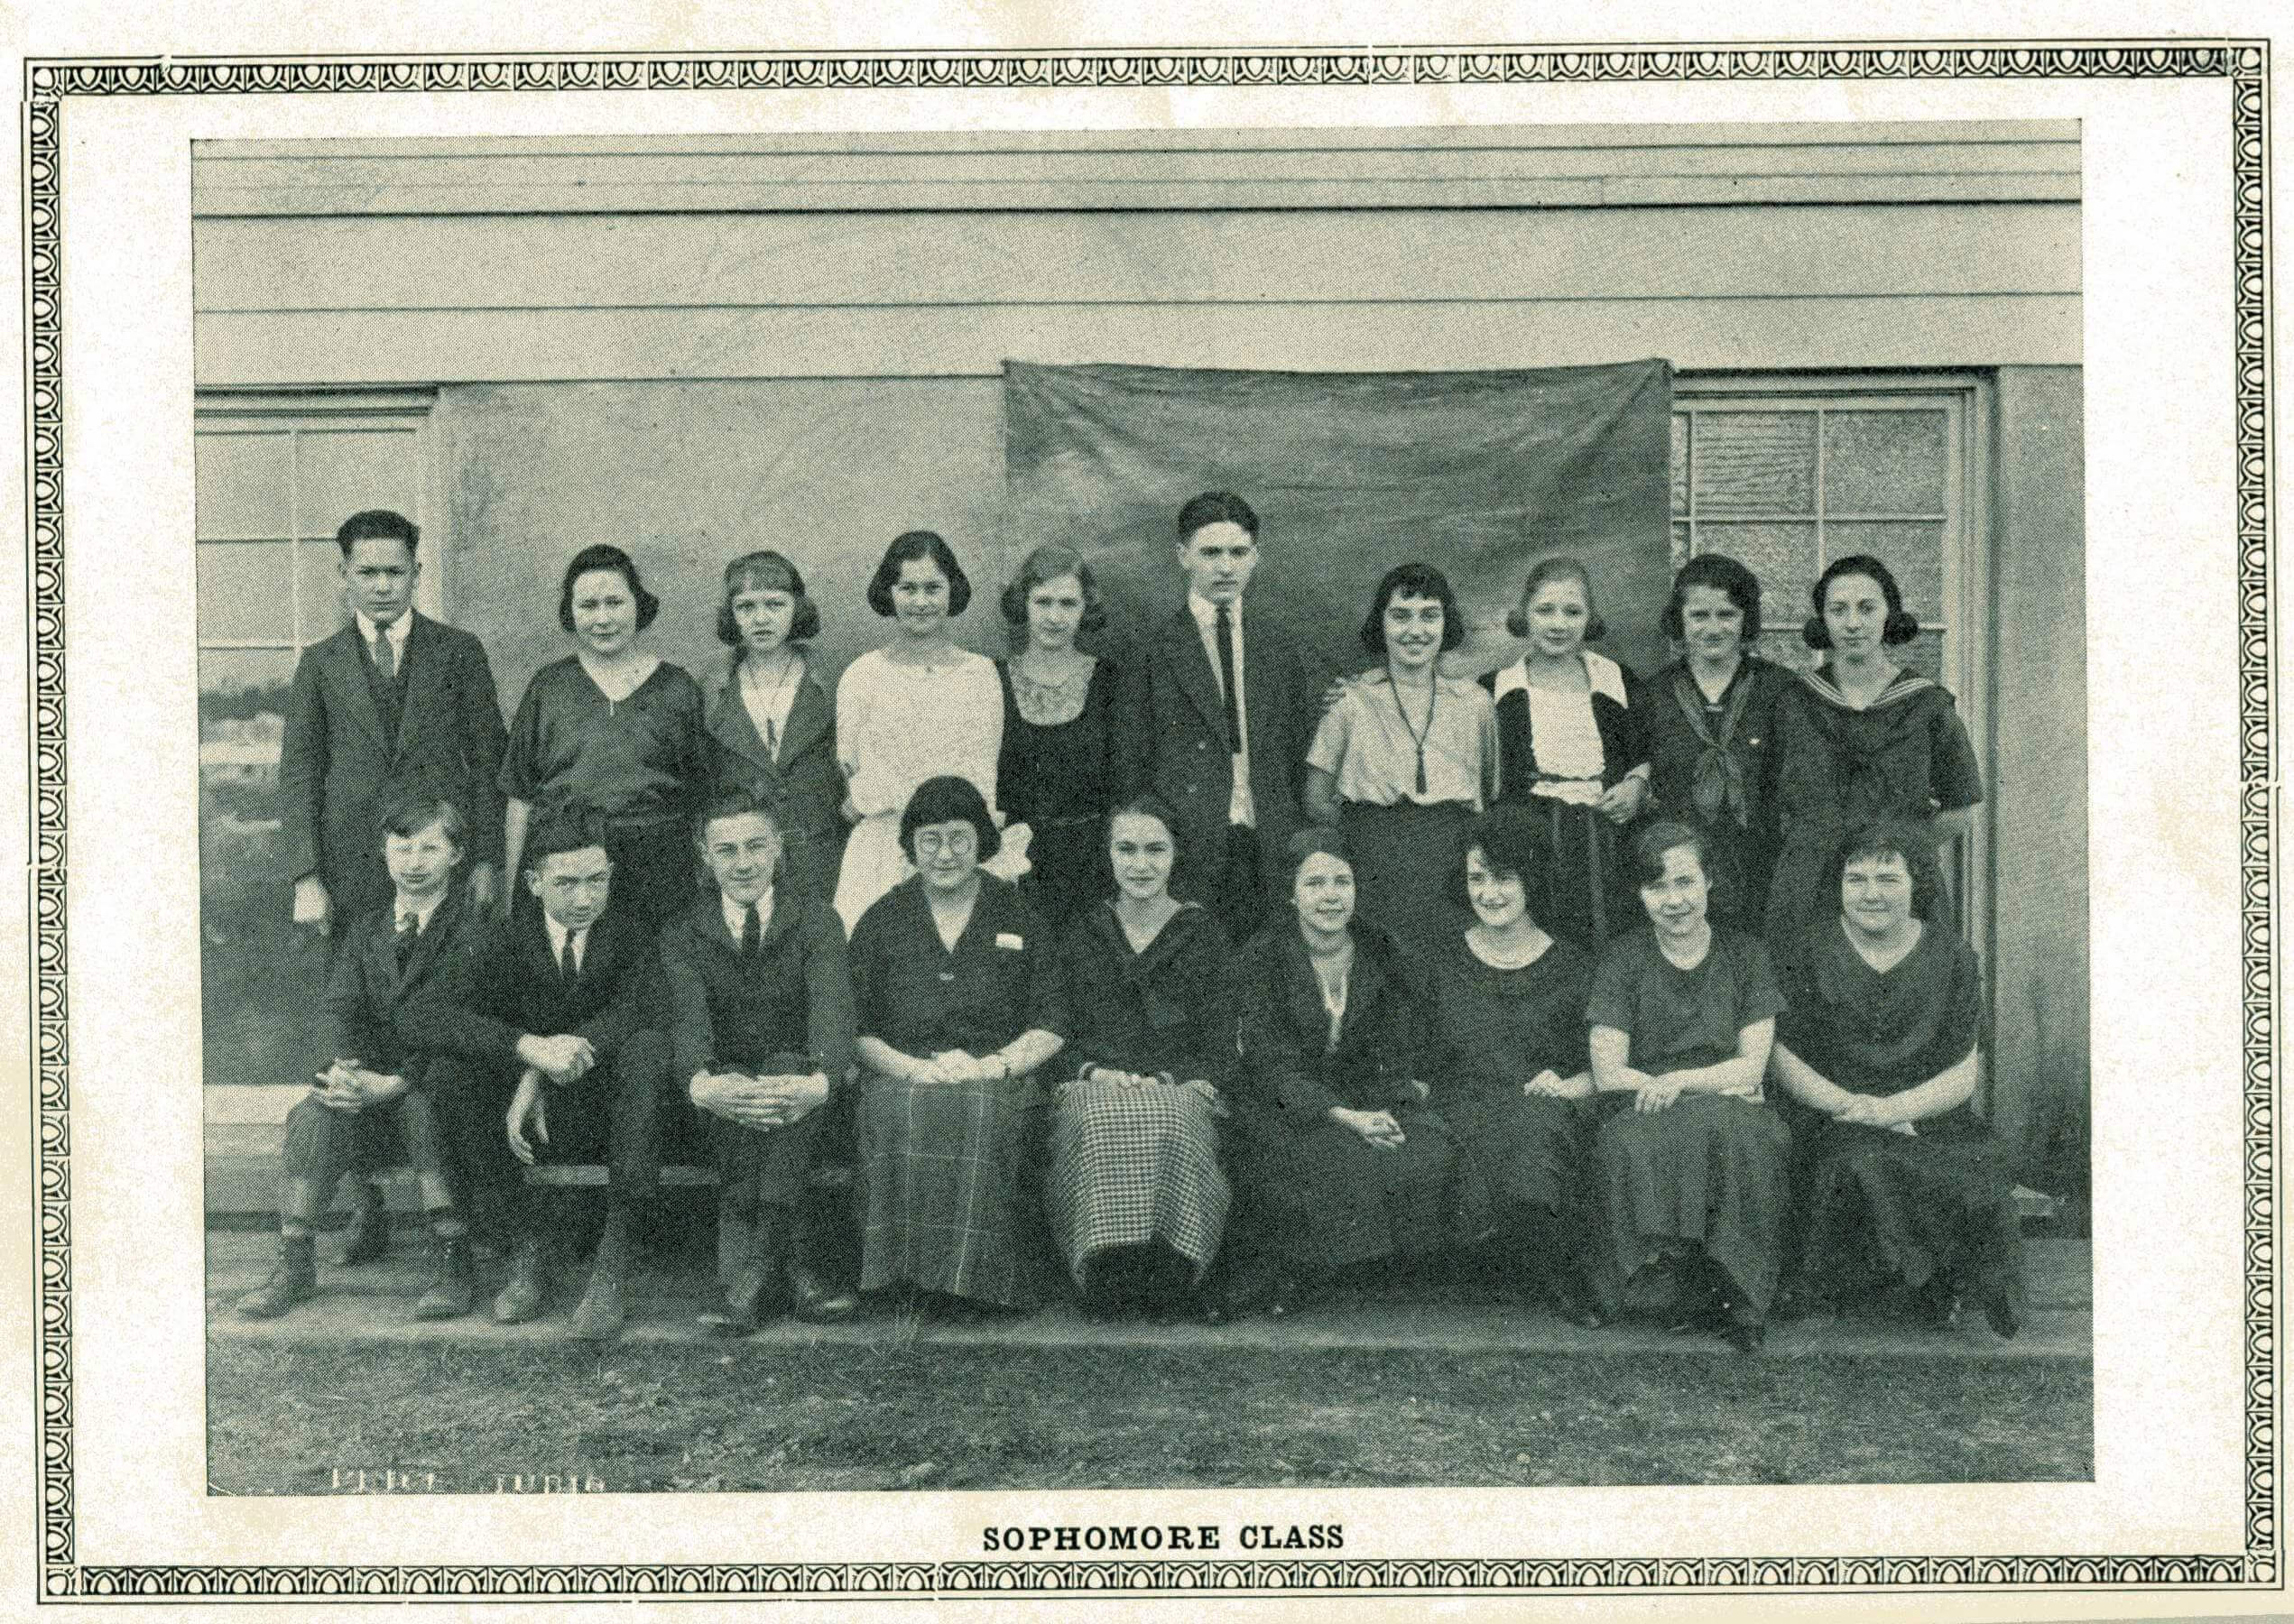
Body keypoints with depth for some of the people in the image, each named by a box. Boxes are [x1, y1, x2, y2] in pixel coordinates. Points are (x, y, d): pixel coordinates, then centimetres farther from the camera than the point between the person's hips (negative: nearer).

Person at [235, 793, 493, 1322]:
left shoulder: (475, 926, -2)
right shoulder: (365, 932, 17)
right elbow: (343, 1009, 3)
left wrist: (393, 1082, -23)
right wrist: (350, 1067, -20)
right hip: (373, 1086, 4)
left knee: (425, 1103, -36)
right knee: (312, 1114, -24)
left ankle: (452, 1262, -31)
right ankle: (294, 1265, -16)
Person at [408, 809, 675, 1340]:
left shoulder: (632, 932, -3)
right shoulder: (505, 942, -1)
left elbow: (637, 1012, -22)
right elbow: (432, 1008, -18)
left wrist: (540, 1077, -31)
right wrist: (529, 1047, -35)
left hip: (612, 1116, -1)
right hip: (539, 1119, 2)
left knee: (647, 1045, -32)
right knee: (450, 1072, -23)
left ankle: (614, 1258, -31)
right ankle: (530, 1239, -11)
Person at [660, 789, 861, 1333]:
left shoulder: (815, 917, 0)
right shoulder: (683, 934, 3)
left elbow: (831, 1007, -18)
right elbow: (687, 1021, -16)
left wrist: (820, 1083, -42)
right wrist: (702, 1084, -42)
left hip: (804, 1095, -1)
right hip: (727, 1094, 1)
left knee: (785, 1067, -33)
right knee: (739, 1086, -32)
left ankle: (751, 1268, -36)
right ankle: (798, 1263, -36)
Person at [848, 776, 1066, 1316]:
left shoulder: (1018, 915, 13)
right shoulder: (881, 921, 14)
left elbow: (1051, 1027, 9)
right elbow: (856, 1030, 8)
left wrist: (993, 1064, -9)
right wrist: (914, 1068, -11)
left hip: (999, 1083, 0)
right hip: (902, 1079, 1)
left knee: (984, 1116, -36)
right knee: (905, 1115, -35)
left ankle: (972, 1279, -28)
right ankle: (917, 1268, -27)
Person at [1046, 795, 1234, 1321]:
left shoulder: (1202, 932, 14)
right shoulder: (1084, 935, 18)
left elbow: (1219, 1040, 8)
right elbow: (1062, 1030, 11)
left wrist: (1194, 1084, -13)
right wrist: (1098, 1071, -10)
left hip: (1182, 1092, -1)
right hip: (1099, 1087, 1)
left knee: (1169, 1124, -38)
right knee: (1100, 1123, -36)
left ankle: (1165, 1290, -27)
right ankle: (1104, 1290, -29)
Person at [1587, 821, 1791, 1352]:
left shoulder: (1743, 955, 11)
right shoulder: (1623, 959, 9)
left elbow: (1751, 1068, 3)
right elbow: (1608, 1073, 0)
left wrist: (1677, 1081, -14)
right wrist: (1716, 1084, -7)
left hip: (1730, 1113, 0)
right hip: (1646, 1115, 0)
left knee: (1736, 1132, -35)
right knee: (1636, 1146, -36)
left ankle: (1732, 1295, -25)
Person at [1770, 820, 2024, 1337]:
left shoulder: (1952, 959, 7)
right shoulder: (1812, 955, 5)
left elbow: (1963, 1075, 2)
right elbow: (1783, 1058, 2)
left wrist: (1892, 1108, -16)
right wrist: (1850, 1104, -14)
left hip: (1931, 1118, 1)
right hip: (1835, 1122, -1)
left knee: (1977, 1173, -31)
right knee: (1859, 1165, -34)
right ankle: (1936, 1281, -11)